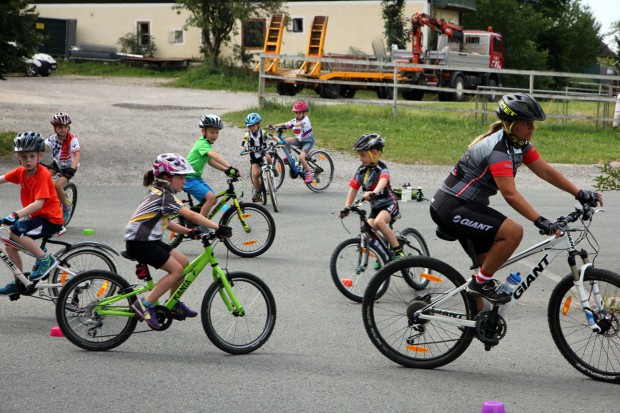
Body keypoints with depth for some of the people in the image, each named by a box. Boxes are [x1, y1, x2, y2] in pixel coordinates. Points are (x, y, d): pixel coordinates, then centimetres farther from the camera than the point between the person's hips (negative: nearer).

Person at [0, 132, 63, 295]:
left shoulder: (43, 174, -21)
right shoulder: (21, 171, 2)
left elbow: (39, 203, -31)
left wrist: (16, 215, -42)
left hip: (50, 220, -8)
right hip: (36, 217, 8)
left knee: (15, 231, -25)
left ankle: (44, 259, -12)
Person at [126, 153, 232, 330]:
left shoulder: (158, 193, 13)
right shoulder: (165, 196, -18)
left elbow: (164, 222, 16)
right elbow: (191, 215, -26)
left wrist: (188, 231, 4)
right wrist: (218, 228, -28)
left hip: (147, 240, 10)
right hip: (139, 242, -10)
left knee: (183, 262, 9)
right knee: (176, 270, -13)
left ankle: (173, 304, 20)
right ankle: (145, 304, -12)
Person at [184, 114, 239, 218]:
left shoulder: (207, 144, 12)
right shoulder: (202, 144, -19)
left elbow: (210, 161, 13)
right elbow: (214, 155, -36)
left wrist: (225, 170, 0)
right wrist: (230, 167, -47)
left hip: (196, 177, 10)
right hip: (189, 178, -10)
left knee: (213, 199, 11)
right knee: (211, 197, -23)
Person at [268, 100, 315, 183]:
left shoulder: (305, 119, -17)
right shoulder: (294, 121, 0)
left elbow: (300, 123, -41)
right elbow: (284, 124, -9)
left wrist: (293, 125, -61)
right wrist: (273, 126, -22)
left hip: (308, 141, -6)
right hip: (299, 140, 6)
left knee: (301, 158, -24)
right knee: (286, 141, -19)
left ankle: (309, 173, -5)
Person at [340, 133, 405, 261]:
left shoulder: (381, 167, -18)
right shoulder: (361, 170, 1)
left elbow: (383, 181, -39)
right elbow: (353, 188, 4)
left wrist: (373, 193, -58)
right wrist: (346, 208, -4)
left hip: (389, 204, -7)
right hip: (375, 207, 7)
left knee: (379, 222, -33)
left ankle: (398, 251, -24)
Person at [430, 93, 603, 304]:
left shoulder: (520, 144, 5)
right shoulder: (498, 149, -23)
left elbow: (546, 171, 6)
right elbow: (510, 194, -31)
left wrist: (581, 194, -2)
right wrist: (541, 221, -37)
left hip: (467, 206, 10)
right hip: (451, 208, -10)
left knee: (487, 265, 12)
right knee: (513, 232, -23)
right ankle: (481, 282, -9)